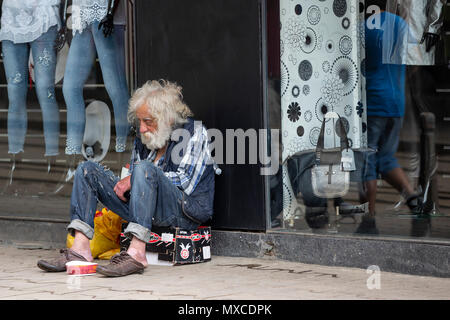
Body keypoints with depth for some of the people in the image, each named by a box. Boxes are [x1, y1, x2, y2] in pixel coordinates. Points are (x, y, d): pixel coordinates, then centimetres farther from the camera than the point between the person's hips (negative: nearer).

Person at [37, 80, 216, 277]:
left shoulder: (194, 132, -4)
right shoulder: (143, 138, 15)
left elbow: (186, 182, -12)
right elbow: (133, 176, 23)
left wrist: (134, 179, -11)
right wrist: (125, 183, -2)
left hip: (186, 211, -7)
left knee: (144, 169, -34)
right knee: (87, 169, -1)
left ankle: (136, 254, -45)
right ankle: (80, 249, -19)